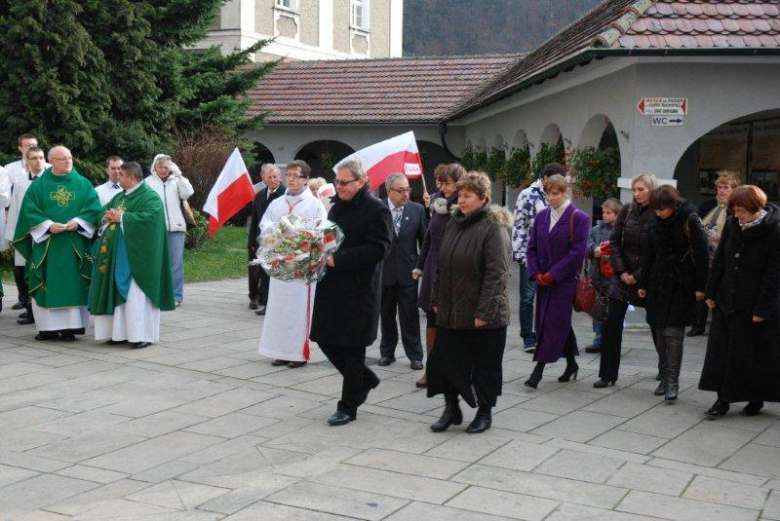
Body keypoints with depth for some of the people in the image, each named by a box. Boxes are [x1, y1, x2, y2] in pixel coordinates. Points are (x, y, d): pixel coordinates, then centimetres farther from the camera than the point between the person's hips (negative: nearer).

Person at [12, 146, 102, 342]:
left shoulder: (83, 184, 7)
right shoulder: (39, 185, 6)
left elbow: (93, 208, 0)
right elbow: (29, 210, 0)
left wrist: (77, 222, -15)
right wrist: (48, 224, -14)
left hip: (74, 243, 0)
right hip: (46, 242, 0)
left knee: (72, 284, -1)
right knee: (47, 284, 1)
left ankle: (70, 326, 3)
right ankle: (48, 327, 7)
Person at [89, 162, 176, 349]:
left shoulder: (150, 197, -8)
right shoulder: (119, 197, 19)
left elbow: (150, 216, -24)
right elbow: (103, 211, 23)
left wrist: (121, 217, -17)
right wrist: (108, 216, -2)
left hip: (135, 255, -8)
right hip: (117, 255, 9)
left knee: (136, 294, -9)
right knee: (119, 293, 8)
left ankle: (143, 334, -5)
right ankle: (121, 332, 14)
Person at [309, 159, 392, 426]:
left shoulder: (376, 210, -11)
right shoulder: (337, 206, 13)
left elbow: (378, 249, -19)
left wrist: (337, 260, -22)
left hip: (358, 291, -8)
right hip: (331, 287, 8)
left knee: (352, 349, 2)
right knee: (325, 339, 10)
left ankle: (348, 407, 15)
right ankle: (365, 380, 31)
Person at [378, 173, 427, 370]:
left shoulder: (417, 210, -2)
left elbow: (424, 240, 2)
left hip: (407, 271, 0)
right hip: (384, 270, 1)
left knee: (410, 316, 3)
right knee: (386, 315, 13)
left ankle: (415, 355, 14)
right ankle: (387, 352, 26)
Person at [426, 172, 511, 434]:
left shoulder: (494, 228, -12)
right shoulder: (454, 224, 11)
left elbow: (496, 274, -18)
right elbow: (441, 266, 17)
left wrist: (484, 312, -20)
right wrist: (436, 300, 14)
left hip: (483, 316, -7)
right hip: (451, 311, 7)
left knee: (484, 365, 6)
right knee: (443, 360, 6)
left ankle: (485, 412, 22)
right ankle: (451, 409, 21)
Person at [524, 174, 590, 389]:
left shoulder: (579, 218, -7)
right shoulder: (542, 216, 9)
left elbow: (577, 252, -12)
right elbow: (532, 248, 10)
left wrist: (553, 274, -14)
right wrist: (536, 273, -4)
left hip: (565, 281, -5)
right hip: (543, 281, 6)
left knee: (553, 323, -7)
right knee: (561, 323, 13)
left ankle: (538, 371, -7)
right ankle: (571, 364, 28)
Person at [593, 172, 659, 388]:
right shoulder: (627, 210, 2)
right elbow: (614, 242, 4)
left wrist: (638, 275, -11)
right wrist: (621, 271, -5)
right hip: (623, 275, 3)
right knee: (612, 325, -3)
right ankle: (607, 374, 5)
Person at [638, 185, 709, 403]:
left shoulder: (689, 221, -8)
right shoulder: (655, 224, 7)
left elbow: (701, 255, -8)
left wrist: (700, 286, -10)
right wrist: (643, 284, 14)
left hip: (681, 286, -5)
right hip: (658, 284, 5)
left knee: (673, 333, -9)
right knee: (658, 331, 5)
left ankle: (673, 382, -4)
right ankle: (665, 377, 16)